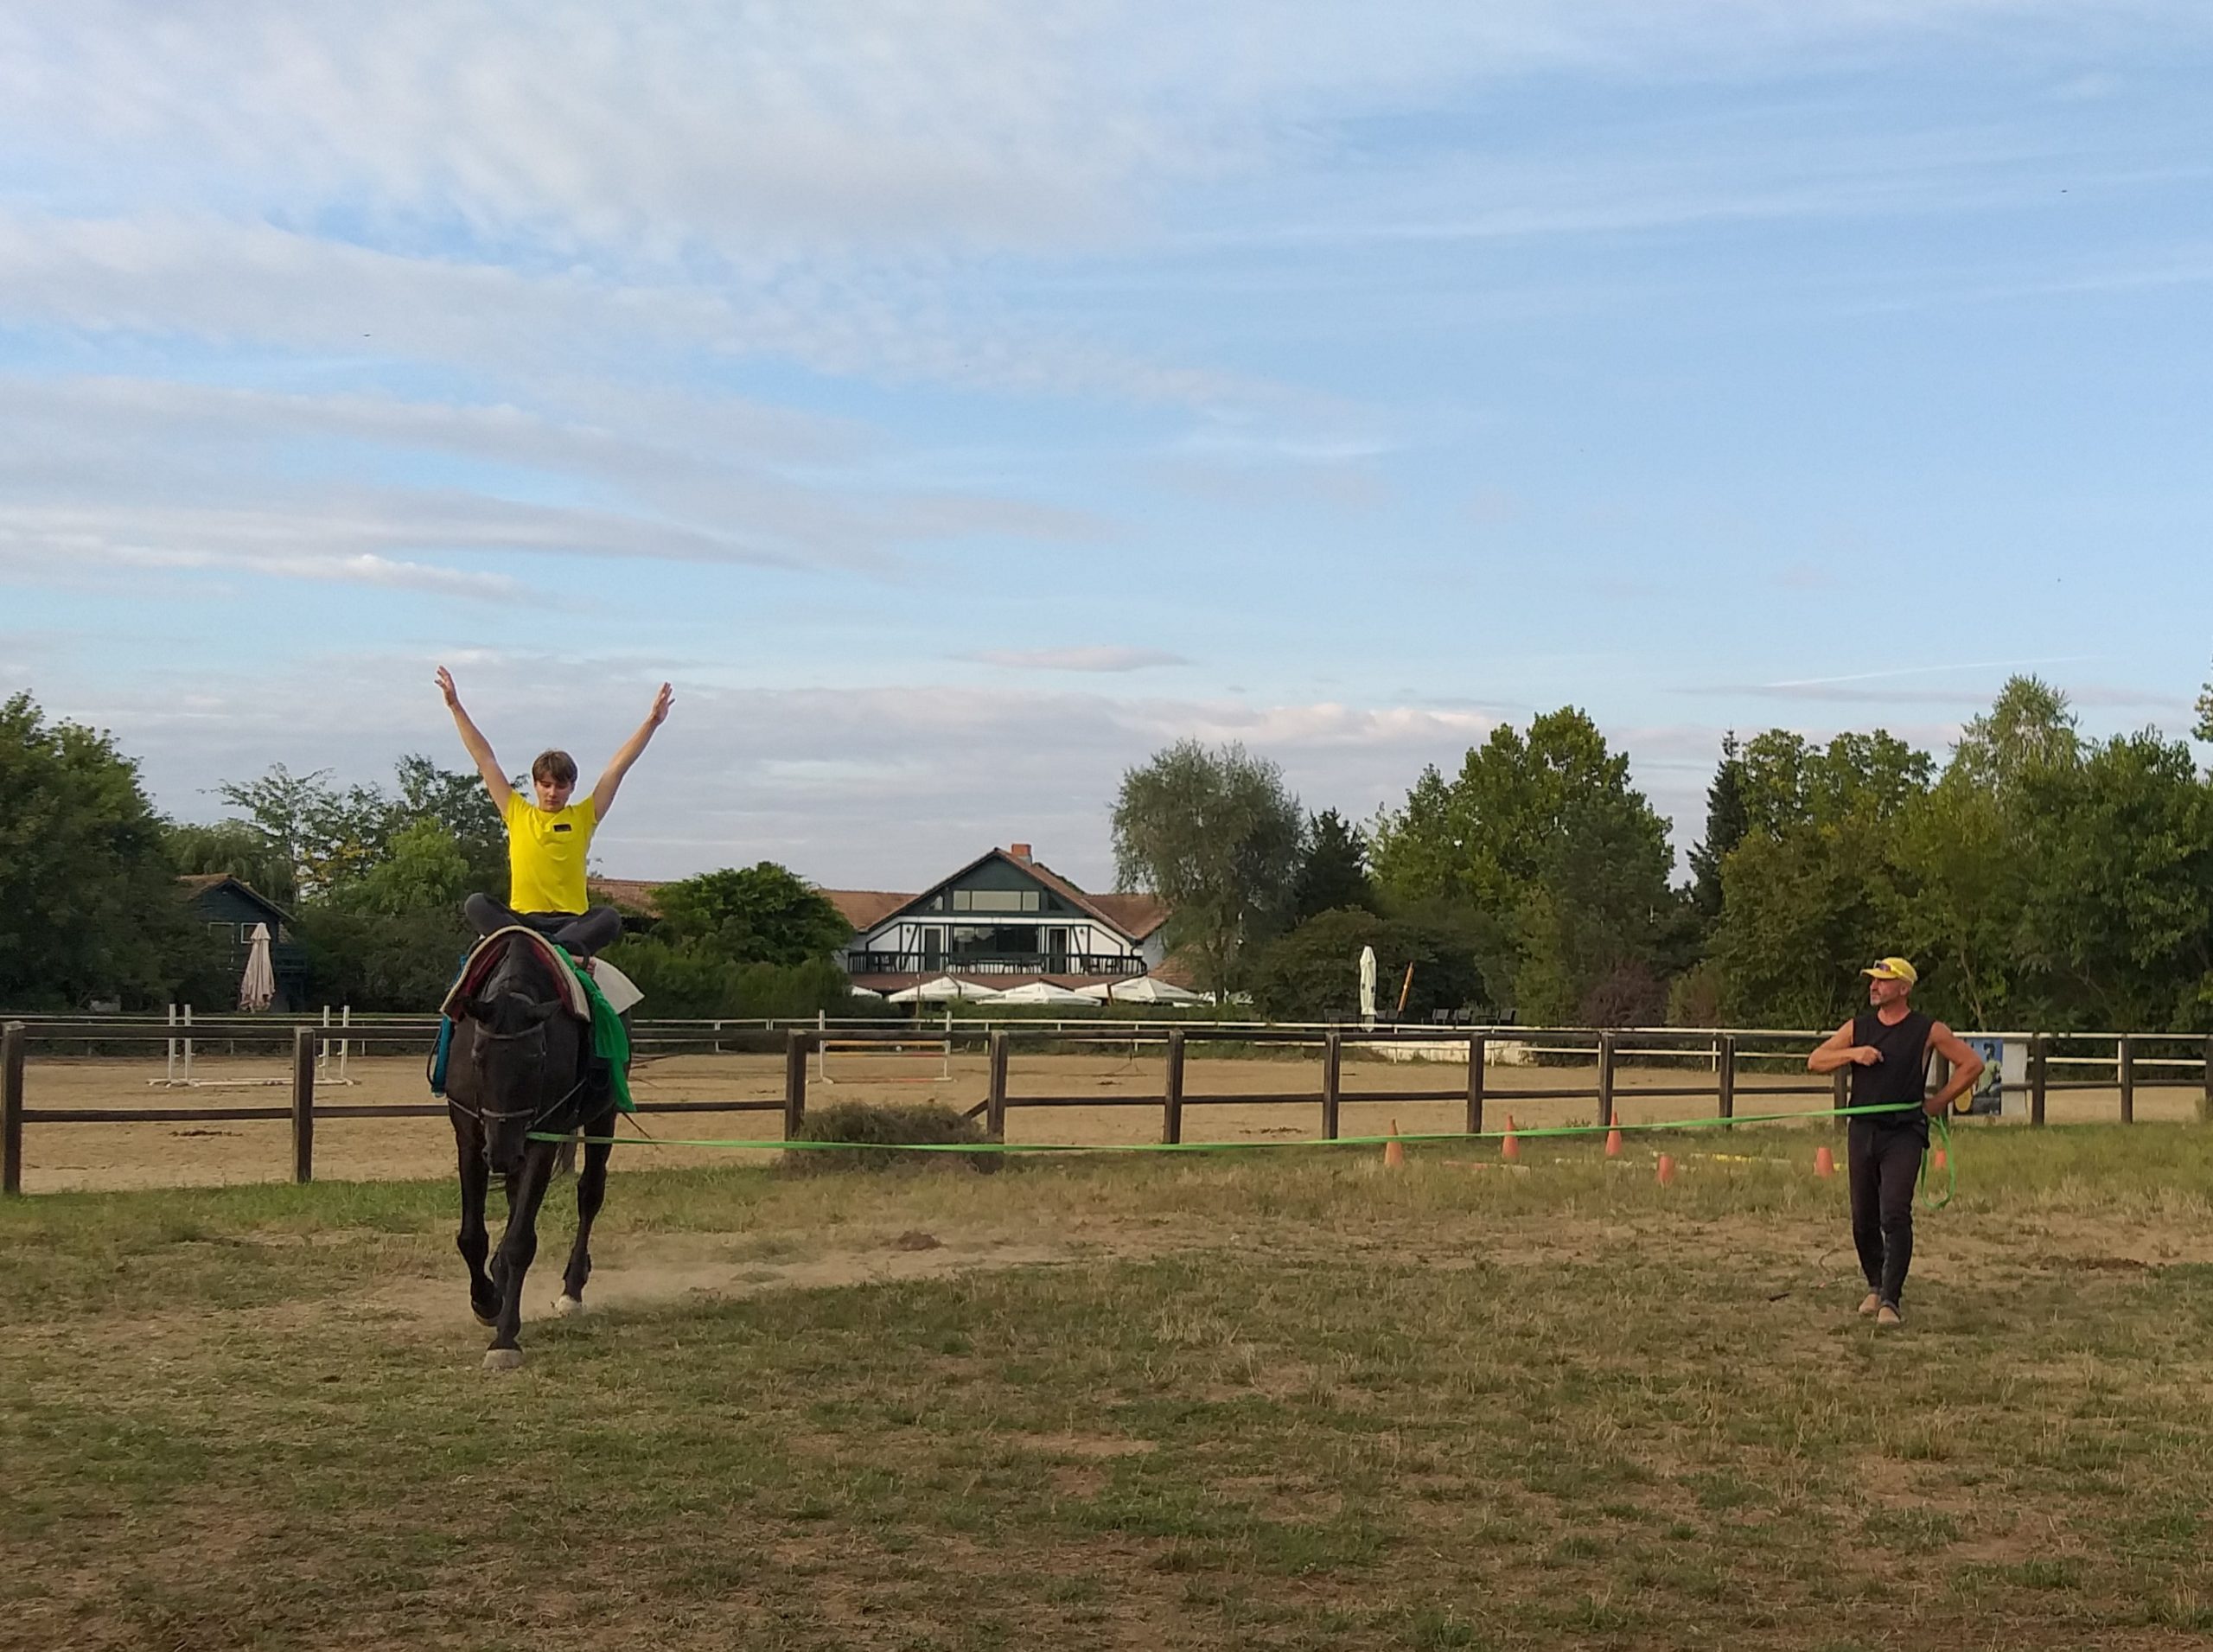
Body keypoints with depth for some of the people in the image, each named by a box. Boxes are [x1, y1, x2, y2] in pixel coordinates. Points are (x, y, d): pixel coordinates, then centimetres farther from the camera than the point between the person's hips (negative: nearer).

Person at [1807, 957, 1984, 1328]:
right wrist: (1853, 1054, -9)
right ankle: (1876, 1286, 28)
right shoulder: (1856, 1029, 10)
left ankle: (1891, 1300, -12)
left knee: (1895, 1216, -14)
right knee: (1863, 1218, 9)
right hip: (1862, 1130, 4)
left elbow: (1972, 1064, 5)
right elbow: (1814, 1062, 8)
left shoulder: (1928, 1031, 0)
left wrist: (1938, 1102, 2)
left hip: (1904, 1133, -4)